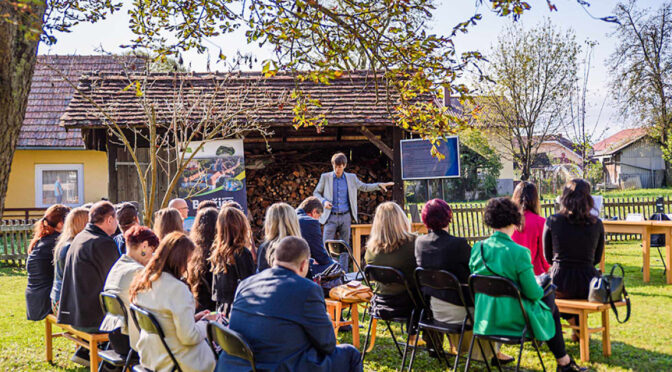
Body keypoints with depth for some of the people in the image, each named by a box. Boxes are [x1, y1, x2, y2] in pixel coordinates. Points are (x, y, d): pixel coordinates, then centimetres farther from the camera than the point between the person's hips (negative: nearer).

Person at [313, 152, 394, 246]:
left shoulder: (351, 178, 8)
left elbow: (364, 187, 19)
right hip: (331, 217, -2)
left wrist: (379, 185, 6)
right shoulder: (325, 177, 3)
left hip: (345, 217, 2)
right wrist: (324, 201, -12)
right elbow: (316, 193, 8)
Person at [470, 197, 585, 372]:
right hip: (514, 320, -6)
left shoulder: (478, 248, -6)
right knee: (549, 299, 26)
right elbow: (533, 293, -16)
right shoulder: (519, 252, -22)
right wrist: (540, 289, 6)